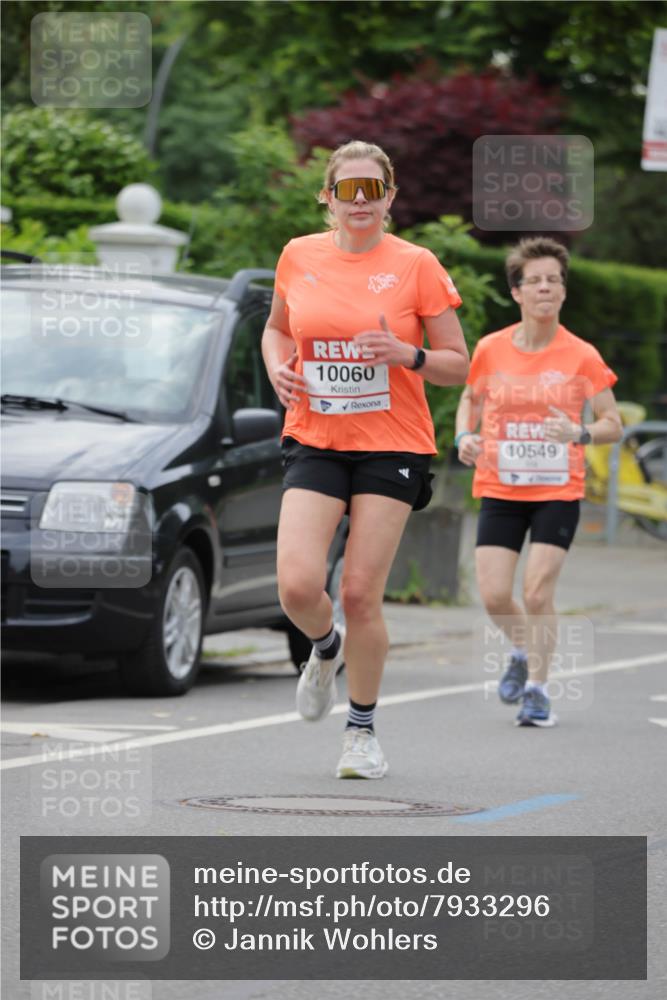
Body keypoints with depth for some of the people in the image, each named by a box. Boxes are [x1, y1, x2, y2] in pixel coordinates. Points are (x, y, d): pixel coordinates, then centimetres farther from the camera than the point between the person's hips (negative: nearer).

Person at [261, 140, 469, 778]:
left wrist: (408, 355, -19)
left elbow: (458, 366, 1)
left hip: (392, 445, -2)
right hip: (314, 442, 2)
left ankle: (362, 730, 15)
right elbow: (277, 327, 22)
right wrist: (278, 367, 1)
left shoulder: (416, 265, -3)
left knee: (360, 593, -4)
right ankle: (326, 649, 23)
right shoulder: (298, 257, 4)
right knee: (298, 586, -14)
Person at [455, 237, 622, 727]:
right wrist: (465, 437, -3)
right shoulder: (491, 350, -1)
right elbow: (470, 399, 17)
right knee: (495, 595, -5)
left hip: (558, 491, -2)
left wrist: (579, 434, -22)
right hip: (500, 489, 2)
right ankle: (524, 652, 27)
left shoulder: (582, 356, -6)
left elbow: (613, 424, -1)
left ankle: (538, 687, 8)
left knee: (538, 593, -10)